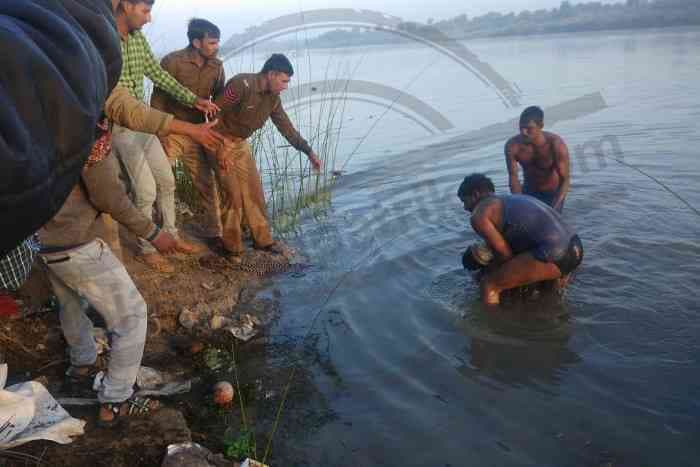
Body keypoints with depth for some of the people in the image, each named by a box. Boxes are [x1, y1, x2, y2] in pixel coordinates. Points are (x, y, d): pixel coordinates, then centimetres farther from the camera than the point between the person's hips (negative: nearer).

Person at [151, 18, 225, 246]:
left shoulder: (217, 66, 0)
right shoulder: (172, 61, -14)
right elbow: (157, 99, -12)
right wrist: (161, 134, -15)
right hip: (170, 132, -4)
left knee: (207, 184, 5)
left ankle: (214, 233, 16)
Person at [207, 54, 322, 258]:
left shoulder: (273, 98, 0)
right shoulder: (241, 85, -24)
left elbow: (286, 127, 8)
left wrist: (309, 152, 6)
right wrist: (220, 150, -24)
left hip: (241, 143, 8)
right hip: (221, 141, -8)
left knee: (254, 191, 8)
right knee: (233, 193, -10)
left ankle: (262, 239, 20)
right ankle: (231, 246, 4)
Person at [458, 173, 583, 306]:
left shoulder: (478, 214, 3)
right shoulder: (514, 199, 28)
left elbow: (505, 254, 0)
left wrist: (490, 268, 19)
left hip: (553, 255, -9)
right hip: (575, 248, 9)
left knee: (489, 285, 1)